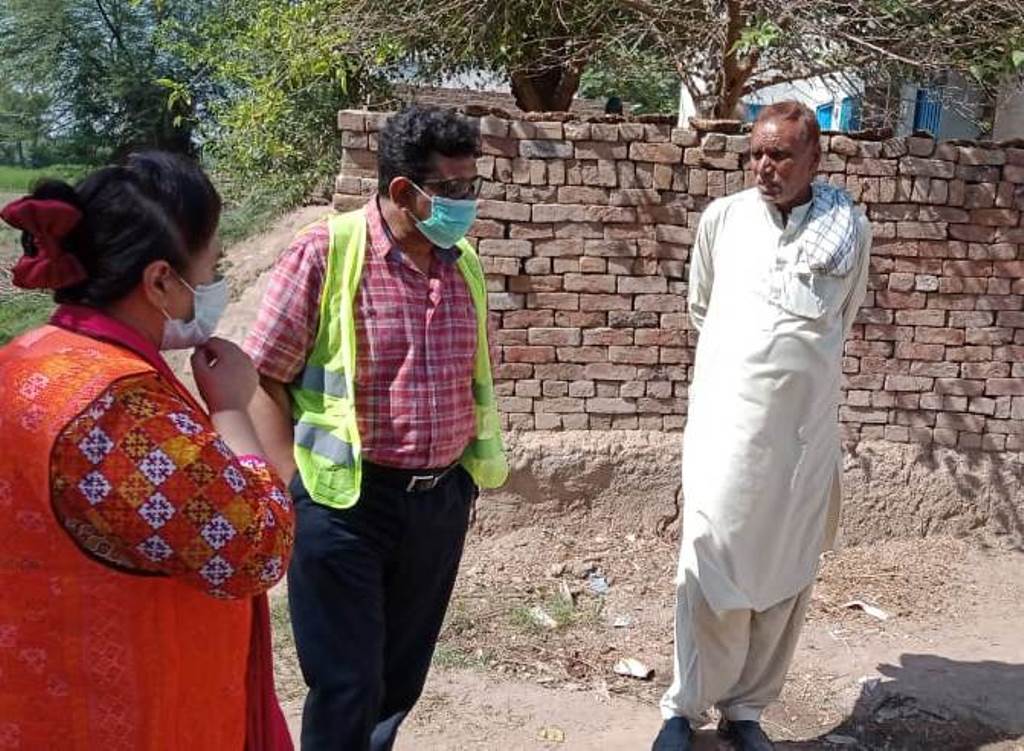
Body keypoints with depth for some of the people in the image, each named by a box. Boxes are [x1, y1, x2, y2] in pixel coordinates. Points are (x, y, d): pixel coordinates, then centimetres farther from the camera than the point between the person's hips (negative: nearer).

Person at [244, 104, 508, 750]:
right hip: (345, 504, -5)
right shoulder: (325, 252, -12)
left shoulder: (466, 263, 6)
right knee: (347, 687, 5)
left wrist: (475, 470, 12)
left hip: (444, 500, 6)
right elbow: (263, 378, -9)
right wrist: (299, 484, -10)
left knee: (402, 677, 19)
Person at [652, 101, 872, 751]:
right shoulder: (722, 218, 0)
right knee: (710, 571, 2)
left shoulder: (851, 229, 0)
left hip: (807, 427, 1)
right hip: (726, 421, -1)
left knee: (785, 576, 9)